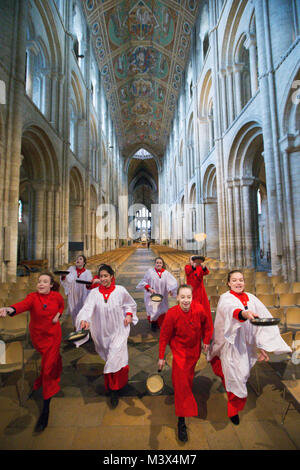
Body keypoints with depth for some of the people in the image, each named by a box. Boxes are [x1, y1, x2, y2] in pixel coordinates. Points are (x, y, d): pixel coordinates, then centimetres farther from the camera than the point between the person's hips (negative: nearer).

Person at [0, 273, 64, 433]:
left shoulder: (57, 296, -13)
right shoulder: (33, 297, -18)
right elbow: (23, 305, -40)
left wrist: (58, 315, -11)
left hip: (53, 335, -1)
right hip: (37, 336, 1)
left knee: (48, 368, -4)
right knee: (53, 356, 26)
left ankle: (46, 409, 9)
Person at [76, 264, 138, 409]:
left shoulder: (120, 291, -11)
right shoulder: (94, 293, -10)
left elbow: (130, 304, 5)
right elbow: (87, 307, -24)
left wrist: (129, 315, -9)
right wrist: (84, 320, -42)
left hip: (118, 331, -2)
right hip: (103, 332, 2)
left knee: (115, 359, -7)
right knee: (110, 359, 20)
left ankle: (114, 390, 18)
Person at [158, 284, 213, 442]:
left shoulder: (199, 309, -26)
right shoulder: (172, 314, -31)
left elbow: (207, 323, -2)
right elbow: (164, 336, -17)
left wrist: (206, 340, 6)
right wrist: (161, 357, -9)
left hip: (194, 349, 3)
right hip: (179, 350, -3)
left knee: (189, 377, 25)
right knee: (181, 382, -4)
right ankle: (181, 420, 16)